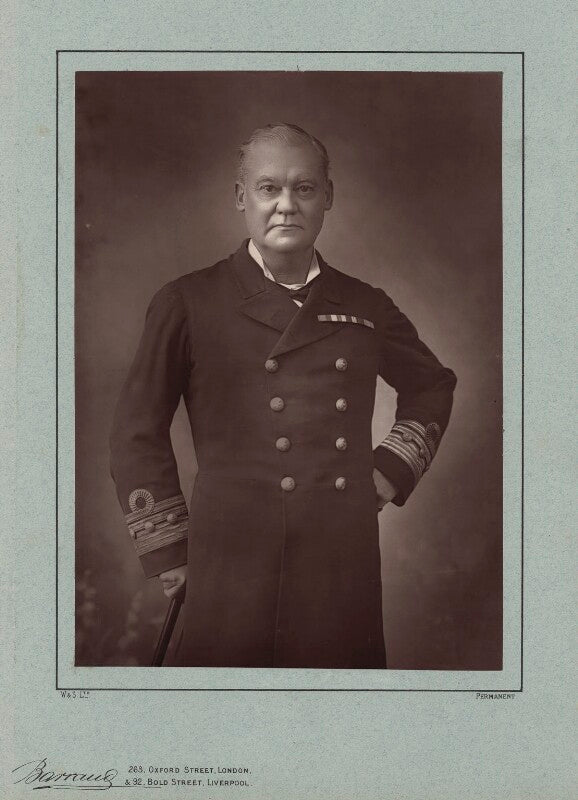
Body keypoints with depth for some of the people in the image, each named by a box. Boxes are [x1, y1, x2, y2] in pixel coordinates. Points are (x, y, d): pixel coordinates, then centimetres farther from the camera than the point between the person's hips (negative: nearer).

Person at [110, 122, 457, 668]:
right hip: (232, 577, -3)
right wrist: (168, 552, 1)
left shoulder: (366, 308, 10)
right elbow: (137, 433, 4)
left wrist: (393, 470, 14)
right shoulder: (188, 304, 1)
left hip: (346, 579, 3)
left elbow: (432, 386, 28)